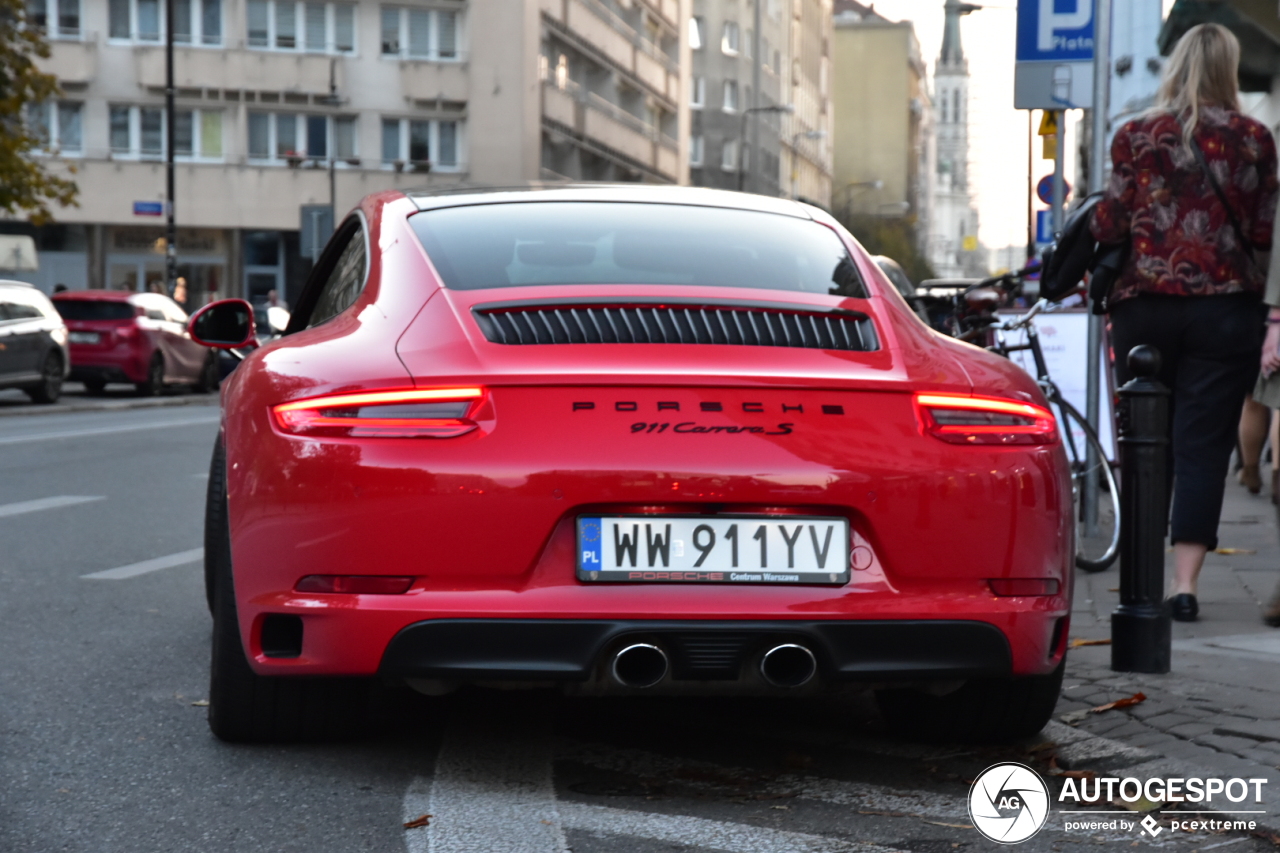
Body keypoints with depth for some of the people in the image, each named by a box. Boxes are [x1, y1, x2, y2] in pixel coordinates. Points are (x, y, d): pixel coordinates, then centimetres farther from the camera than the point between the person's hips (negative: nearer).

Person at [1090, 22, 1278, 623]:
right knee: (1203, 445, 0)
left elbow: (1110, 225, -1)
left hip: (1144, 305, 1)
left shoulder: (1136, 136, 0)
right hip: (1225, 309, -1)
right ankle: (1184, 582, -6)